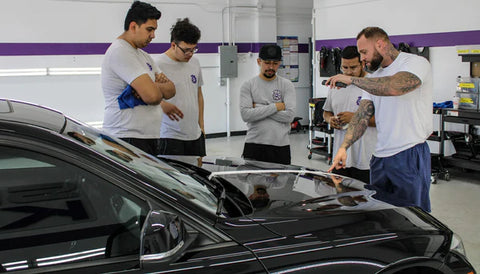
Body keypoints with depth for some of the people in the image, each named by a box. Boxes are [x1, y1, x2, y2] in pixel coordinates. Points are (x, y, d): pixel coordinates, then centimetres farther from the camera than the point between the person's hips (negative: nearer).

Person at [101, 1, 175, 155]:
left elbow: (170, 90, 15)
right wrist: (160, 87, 2)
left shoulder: (143, 55, 20)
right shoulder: (120, 51, -12)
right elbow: (152, 95, -22)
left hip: (148, 137, 9)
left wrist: (158, 83, -8)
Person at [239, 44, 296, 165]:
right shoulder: (248, 86, 3)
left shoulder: (286, 85, 4)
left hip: (280, 146, 1)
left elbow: (289, 115, -9)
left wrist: (259, 108, -9)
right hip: (254, 145, 0)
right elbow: (246, 115, -11)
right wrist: (275, 107, -11)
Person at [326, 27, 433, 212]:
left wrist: (351, 79, -19)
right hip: (380, 155, 7)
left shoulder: (417, 63, -9)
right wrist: (344, 147, -6)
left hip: (410, 156, -7)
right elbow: (363, 115, 9)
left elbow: (394, 87, -30)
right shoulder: (373, 78, 16)